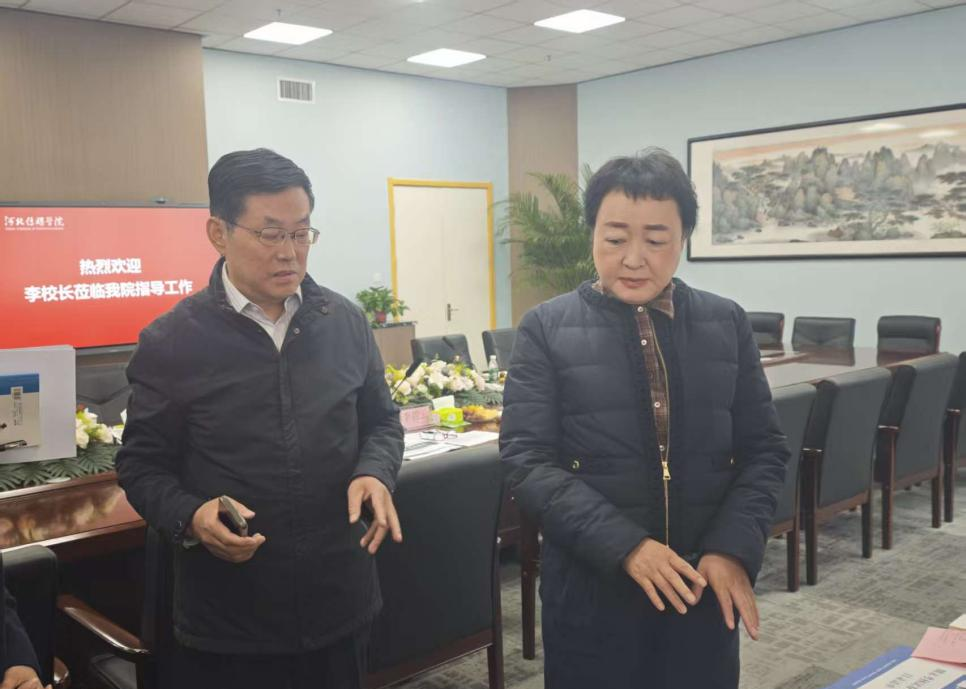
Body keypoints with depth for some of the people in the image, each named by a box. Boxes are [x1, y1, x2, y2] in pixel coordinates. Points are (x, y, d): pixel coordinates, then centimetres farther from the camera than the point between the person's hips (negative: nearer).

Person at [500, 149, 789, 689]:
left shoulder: (727, 323, 3)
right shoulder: (547, 329, -4)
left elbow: (765, 450, 5)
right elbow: (526, 459, -9)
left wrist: (733, 548, -10)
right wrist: (624, 545, -19)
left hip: (705, 583, 2)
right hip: (590, 587, -2)